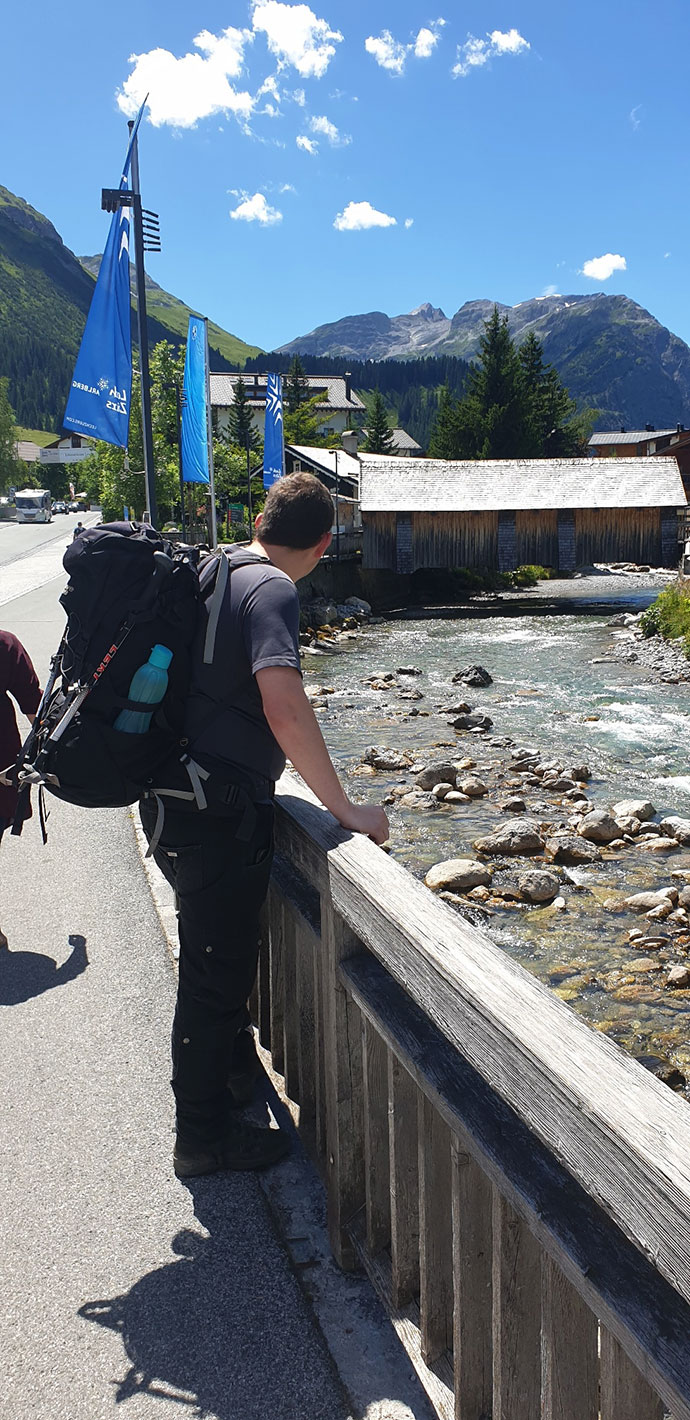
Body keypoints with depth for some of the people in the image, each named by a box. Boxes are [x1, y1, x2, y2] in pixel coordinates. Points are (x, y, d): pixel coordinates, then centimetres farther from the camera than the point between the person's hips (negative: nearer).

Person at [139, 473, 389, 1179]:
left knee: (221, 951, 26)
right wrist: (345, 808, -24)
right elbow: (284, 706, -31)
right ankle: (204, 1135, 21)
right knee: (216, 969, 5)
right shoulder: (272, 590, -17)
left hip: (177, 798, 9)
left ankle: (236, 1069, 48)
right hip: (216, 812, -9)